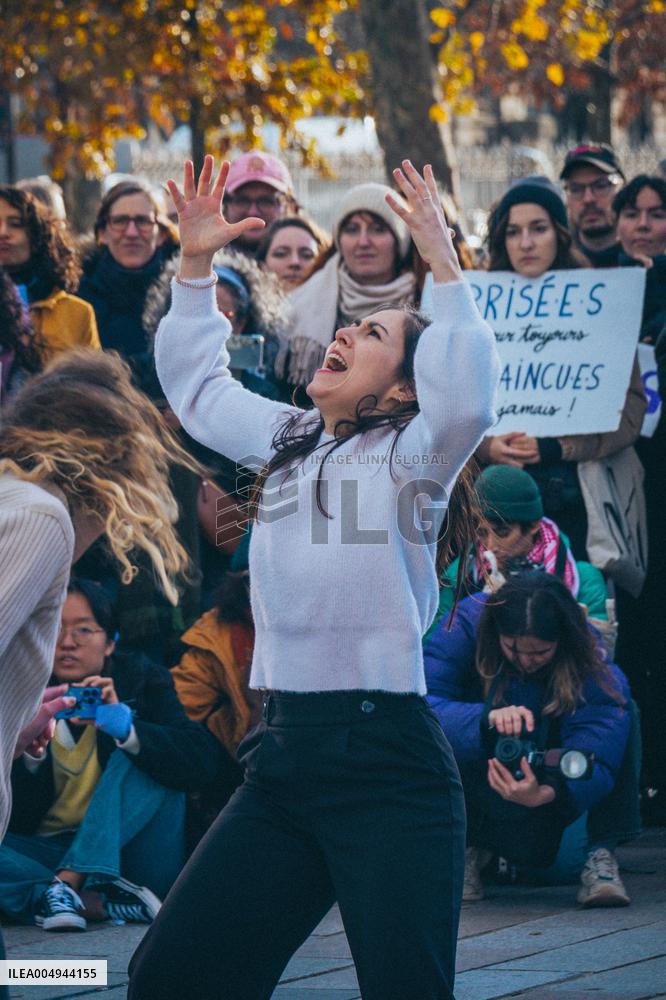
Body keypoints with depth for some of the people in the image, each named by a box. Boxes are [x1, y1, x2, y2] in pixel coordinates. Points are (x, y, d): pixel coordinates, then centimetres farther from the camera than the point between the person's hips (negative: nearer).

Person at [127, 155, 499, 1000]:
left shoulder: (410, 454, -2)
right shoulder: (285, 441, 18)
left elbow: (468, 392, -23)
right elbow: (195, 383, 32)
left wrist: (442, 263, -24)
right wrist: (196, 264, 23)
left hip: (387, 769, -7)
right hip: (284, 761, 7)